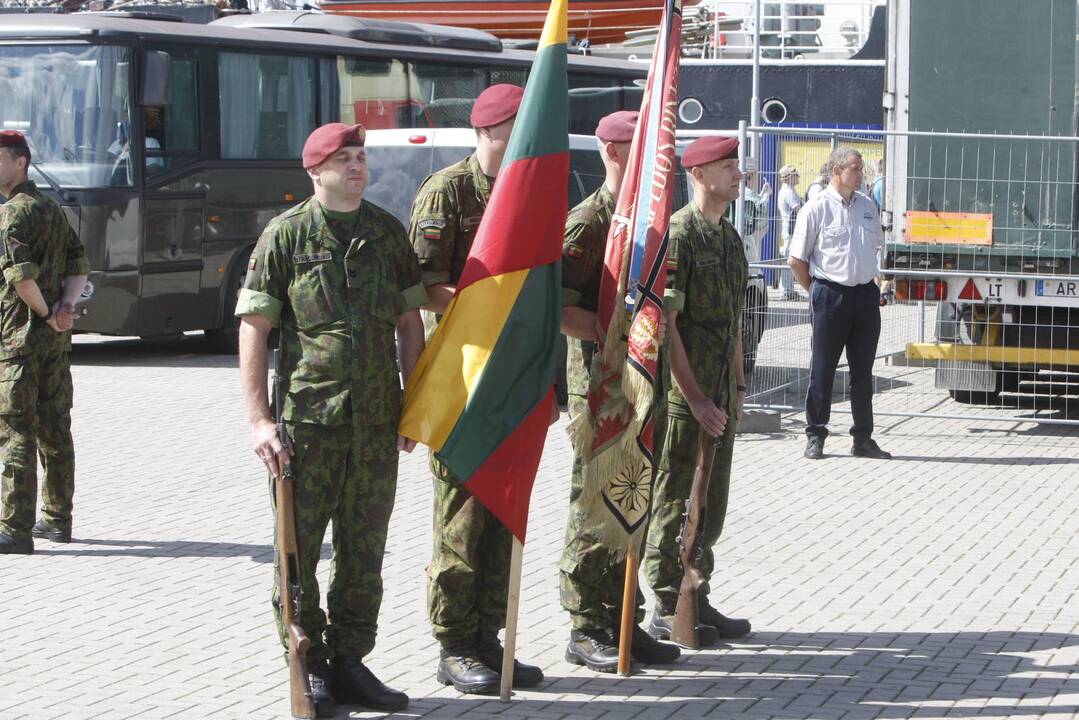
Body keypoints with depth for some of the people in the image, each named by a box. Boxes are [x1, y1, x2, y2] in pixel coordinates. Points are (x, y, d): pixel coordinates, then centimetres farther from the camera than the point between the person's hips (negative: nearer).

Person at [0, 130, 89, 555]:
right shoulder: (52, 208, 15)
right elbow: (79, 265, 15)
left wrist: (45, 314, -11)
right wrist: (66, 305, -1)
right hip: (56, 338, 9)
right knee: (54, 430, 14)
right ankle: (58, 519, 21)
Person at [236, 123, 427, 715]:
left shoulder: (387, 232, 10)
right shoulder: (286, 234, -2)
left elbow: (410, 322, 16)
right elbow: (253, 328, -4)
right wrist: (259, 419, -11)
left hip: (377, 421, 4)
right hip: (307, 417, -4)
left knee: (364, 549, 9)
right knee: (298, 545, 0)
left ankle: (349, 662, 20)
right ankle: (308, 667, 12)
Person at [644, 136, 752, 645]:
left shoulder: (729, 236, 15)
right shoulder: (677, 234, -14)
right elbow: (665, 324, -18)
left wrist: (737, 385, 18)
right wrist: (695, 398, -19)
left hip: (719, 395, 9)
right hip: (684, 394, -9)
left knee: (711, 503, 13)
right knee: (675, 502, -2)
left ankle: (696, 598, 21)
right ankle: (668, 609, 5)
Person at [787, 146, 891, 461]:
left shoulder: (867, 206, 10)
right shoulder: (817, 208, -7)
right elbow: (796, 260, -4)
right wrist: (817, 292, -1)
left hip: (865, 293, 5)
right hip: (830, 295, -5)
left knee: (863, 370, 9)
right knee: (823, 368, 2)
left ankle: (863, 438, 16)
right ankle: (815, 436, 10)